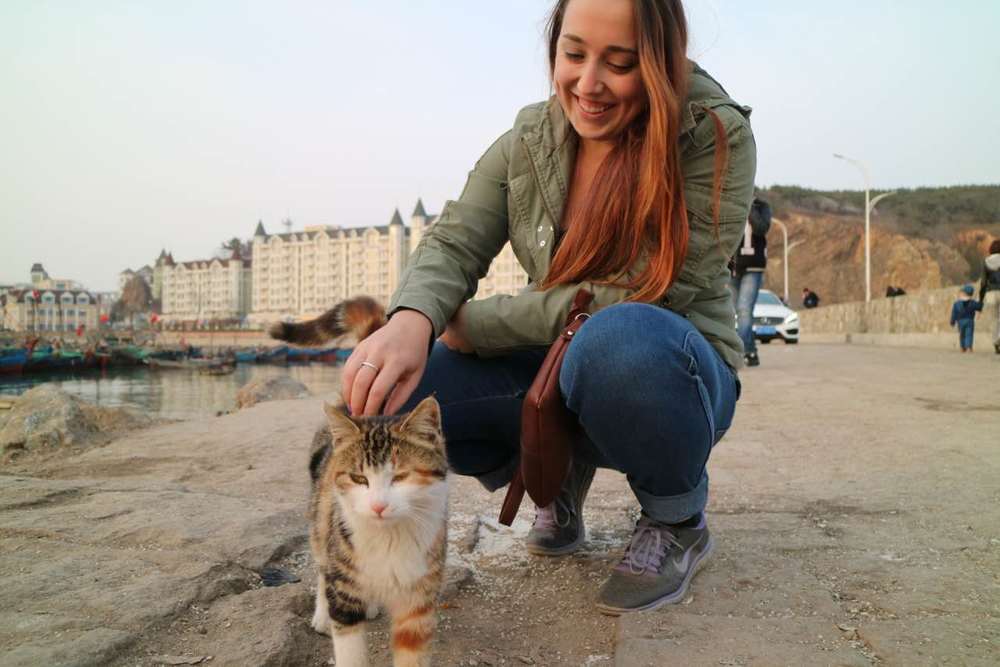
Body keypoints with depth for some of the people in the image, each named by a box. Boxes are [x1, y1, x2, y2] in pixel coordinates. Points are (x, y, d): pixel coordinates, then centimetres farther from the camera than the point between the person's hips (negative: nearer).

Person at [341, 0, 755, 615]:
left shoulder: (716, 135, -16)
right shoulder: (528, 142, -2)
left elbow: (643, 297, -23)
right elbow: (453, 244, -9)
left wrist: (479, 323, -19)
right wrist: (412, 319, -34)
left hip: (672, 374, -4)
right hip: (560, 373, 4)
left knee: (619, 338, -40)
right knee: (394, 392, -17)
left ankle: (680, 522, -6)